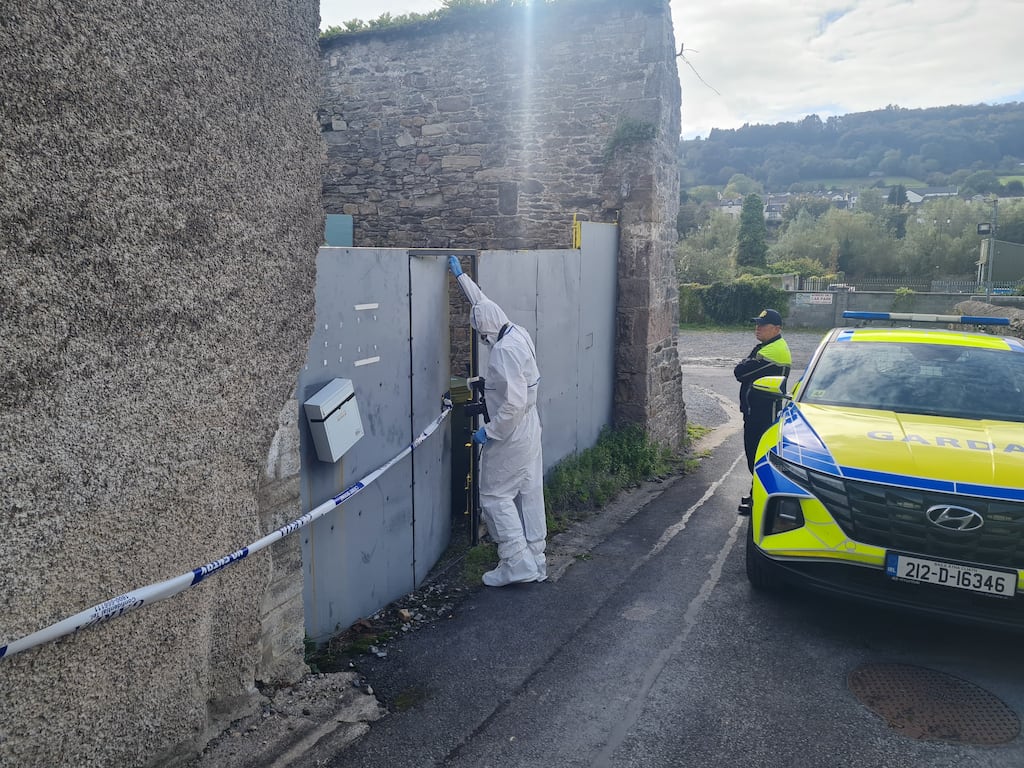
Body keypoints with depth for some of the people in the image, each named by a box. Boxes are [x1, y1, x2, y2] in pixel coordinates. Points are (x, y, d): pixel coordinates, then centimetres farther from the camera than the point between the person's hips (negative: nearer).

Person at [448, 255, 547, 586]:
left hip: (510, 435, -9)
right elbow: (483, 303, 20)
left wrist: (489, 432, -18)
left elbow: (514, 402, -29)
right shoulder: (518, 333, 4)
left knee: (495, 496, 2)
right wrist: (461, 276, 28)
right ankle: (535, 560, 22)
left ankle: (517, 562, 2)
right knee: (529, 494, 13)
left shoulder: (505, 350, -24)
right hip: (529, 431, 9)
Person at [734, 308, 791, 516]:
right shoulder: (764, 347, 17)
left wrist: (743, 367, -1)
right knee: (753, 453, 17)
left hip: (765, 414, -10)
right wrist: (746, 367, -4)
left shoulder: (775, 350, -19)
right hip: (754, 411, 10)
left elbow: (740, 372, -21)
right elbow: (741, 371, 15)